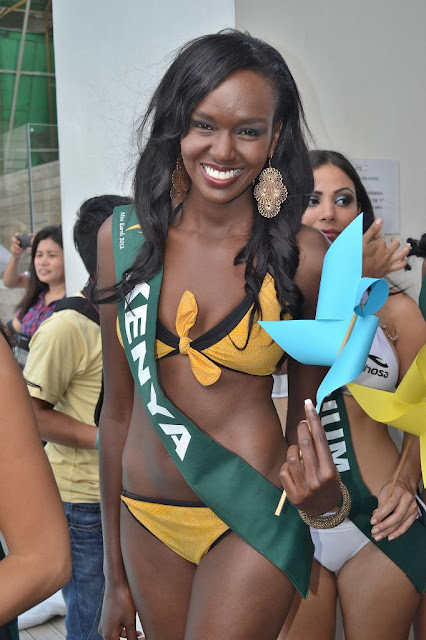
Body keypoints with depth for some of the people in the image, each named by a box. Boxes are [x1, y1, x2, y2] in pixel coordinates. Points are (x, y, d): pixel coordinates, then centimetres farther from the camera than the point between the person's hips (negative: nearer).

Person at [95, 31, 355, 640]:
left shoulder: (304, 257, -10)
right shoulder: (123, 236, -3)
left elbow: (309, 414, 2)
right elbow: (119, 409, 2)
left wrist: (319, 490, -21)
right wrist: (115, 576, 7)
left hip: (253, 520, -3)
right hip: (147, 521, 3)